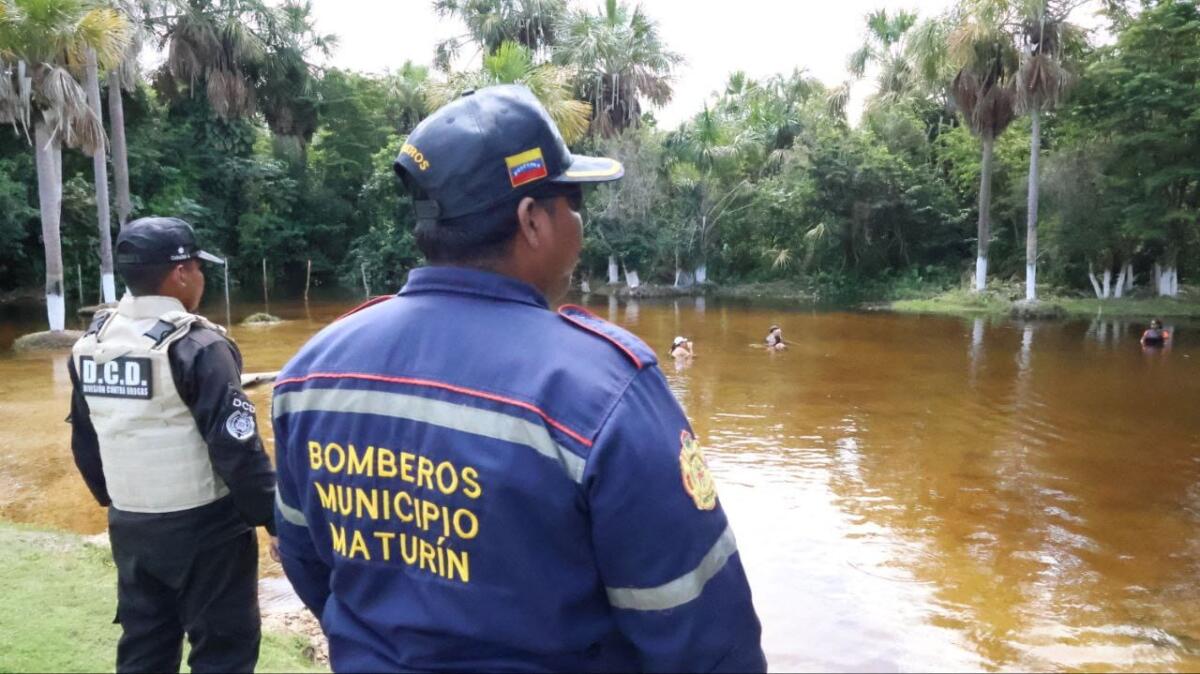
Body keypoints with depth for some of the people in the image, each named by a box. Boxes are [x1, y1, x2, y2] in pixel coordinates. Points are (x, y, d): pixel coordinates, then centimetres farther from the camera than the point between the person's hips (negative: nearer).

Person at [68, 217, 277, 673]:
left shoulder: (91, 343, 4)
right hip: (204, 528, -7)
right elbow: (237, 450, -21)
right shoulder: (196, 345, -19)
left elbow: (84, 443, 13)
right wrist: (276, 518, -11)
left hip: (129, 528, 7)